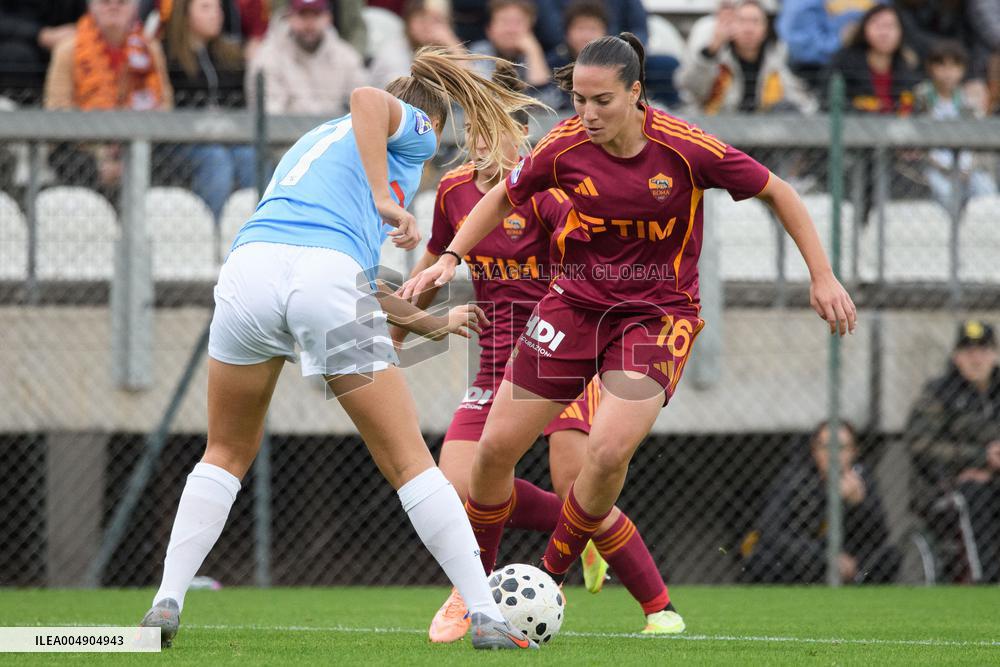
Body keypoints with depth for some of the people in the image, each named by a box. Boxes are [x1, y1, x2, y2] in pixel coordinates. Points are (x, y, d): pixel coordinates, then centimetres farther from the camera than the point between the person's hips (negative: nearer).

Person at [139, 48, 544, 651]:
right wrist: (386, 200, -10)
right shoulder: (414, 129, 21)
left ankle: (166, 603, 11)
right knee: (408, 460, 4)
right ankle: (486, 617, 2)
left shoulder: (316, 141, 40)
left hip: (250, 265, 5)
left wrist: (433, 324, 48)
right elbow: (366, 98, -6)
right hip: (326, 278, -5)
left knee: (228, 454, 22)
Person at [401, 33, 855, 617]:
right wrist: (451, 257, -1)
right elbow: (504, 197, 10)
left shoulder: (686, 149, -19)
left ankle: (549, 579, -1)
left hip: (658, 311, -3)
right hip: (576, 301, 3)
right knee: (497, 447, -2)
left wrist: (823, 277, -7)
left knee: (609, 449, -24)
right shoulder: (565, 148, -10)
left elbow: (778, 193, -6)